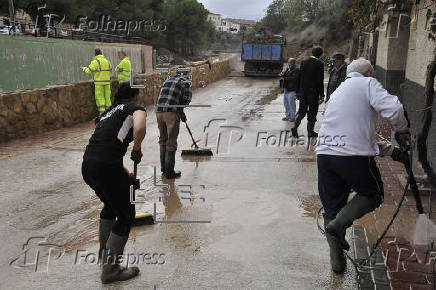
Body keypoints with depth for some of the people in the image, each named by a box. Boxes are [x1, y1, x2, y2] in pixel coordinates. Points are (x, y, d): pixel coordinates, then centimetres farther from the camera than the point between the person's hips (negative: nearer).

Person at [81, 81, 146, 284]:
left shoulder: (109, 112, 28)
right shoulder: (136, 108, 5)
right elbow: (139, 129, -21)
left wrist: (126, 175, 41)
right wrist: (137, 150, -1)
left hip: (87, 166, 8)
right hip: (107, 167, -8)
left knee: (110, 205, 31)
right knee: (126, 214, 9)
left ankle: (105, 250, 49)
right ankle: (110, 269, 16)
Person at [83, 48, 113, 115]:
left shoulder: (95, 62, -11)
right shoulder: (107, 61, 9)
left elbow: (89, 71, -11)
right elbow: (110, 71, 18)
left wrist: (84, 68, 8)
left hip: (99, 82, -5)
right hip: (107, 81, 5)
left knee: (100, 97, 0)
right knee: (107, 96, 10)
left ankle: (102, 112, -5)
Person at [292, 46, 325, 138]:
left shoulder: (304, 62, 6)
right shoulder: (319, 64, -10)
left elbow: (300, 77, 8)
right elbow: (320, 81, -11)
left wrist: (299, 91, 14)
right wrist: (321, 95, -6)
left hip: (303, 90, 5)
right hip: (313, 91, -5)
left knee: (302, 110, 12)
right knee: (312, 112, 6)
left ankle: (295, 127, -4)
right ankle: (310, 131, 12)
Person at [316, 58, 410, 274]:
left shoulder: (338, 91, 28)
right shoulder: (368, 83, 5)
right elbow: (393, 109, -14)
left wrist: (391, 151, 30)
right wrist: (402, 131, 8)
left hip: (324, 152, 6)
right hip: (354, 155, -6)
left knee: (331, 206, 16)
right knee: (374, 195, 18)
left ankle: (336, 257, 19)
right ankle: (340, 223, -2)